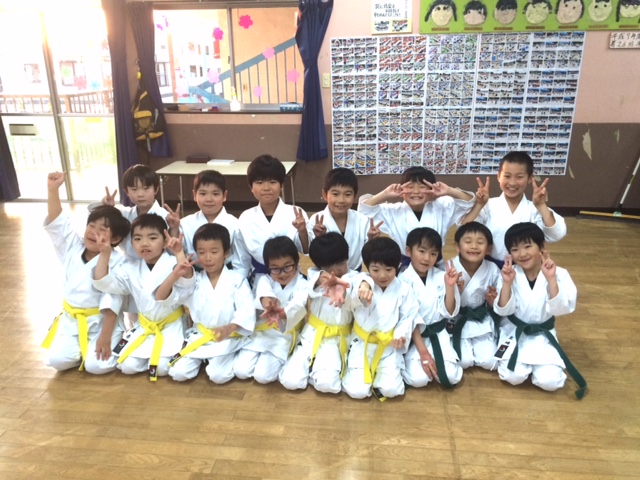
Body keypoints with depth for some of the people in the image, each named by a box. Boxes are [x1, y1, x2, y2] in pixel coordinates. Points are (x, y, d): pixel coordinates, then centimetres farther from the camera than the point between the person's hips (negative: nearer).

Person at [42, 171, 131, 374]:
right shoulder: (73, 248, -3)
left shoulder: (116, 262, -19)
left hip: (102, 321, -5)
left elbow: (111, 302, -21)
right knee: (57, 360, -9)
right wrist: (53, 190, -22)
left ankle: (114, 344, 14)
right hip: (71, 318, 5)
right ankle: (82, 348, 22)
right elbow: (57, 223, -10)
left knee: (96, 365, -18)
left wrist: (105, 336, -25)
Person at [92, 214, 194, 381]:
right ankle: (148, 352, 23)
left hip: (171, 325, -4)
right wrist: (104, 254, -16)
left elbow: (187, 281, -32)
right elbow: (103, 283, -5)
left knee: (162, 367, -17)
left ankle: (178, 346, 14)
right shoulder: (130, 268, 1)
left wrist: (179, 253, -44)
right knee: (127, 366, -6)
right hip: (144, 325, 5)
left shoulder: (173, 263, -13)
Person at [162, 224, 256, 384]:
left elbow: (246, 311, -18)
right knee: (178, 373, -12)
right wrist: (176, 273, -21)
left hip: (227, 339, -3)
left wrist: (229, 329, -39)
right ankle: (202, 358, 17)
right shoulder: (194, 281, 3)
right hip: (198, 337, 4)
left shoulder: (237, 280, -8)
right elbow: (160, 298, -4)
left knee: (219, 376, -24)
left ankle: (228, 357, 9)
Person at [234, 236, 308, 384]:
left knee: (262, 376, -17)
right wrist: (267, 301, -54)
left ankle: (279, 361, 13)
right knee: (240, 371, -8)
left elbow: (298, 305, -31)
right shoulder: (265, 280, 0)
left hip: (284, 336, -3)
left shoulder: (302, 285, -8)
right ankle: (262, 354, 19)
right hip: (261, 332, 4)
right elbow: (263, 292, -26)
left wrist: (282, 314, -55)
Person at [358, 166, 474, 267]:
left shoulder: (441, 208, 0)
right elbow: (365, 210, -9)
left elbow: (468, 202, -2)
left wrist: (449, 191, -19)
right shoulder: (393, 212, -5)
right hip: (404, 268, -1)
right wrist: (385, 194, -21)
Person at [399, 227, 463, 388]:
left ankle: (436, 359, 14)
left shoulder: (441, 277, -3)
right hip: (412, 335, -3)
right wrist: (423, 351, -17)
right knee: (418, 378, -23)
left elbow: (450, 312, -3)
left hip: (438, 333, 3)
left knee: (451, 376, -17)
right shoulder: (403, 280, -12)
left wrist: (450, 286, -18)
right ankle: (406, 359, 9)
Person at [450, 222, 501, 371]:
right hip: (457, 321, -2)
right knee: (464, 362, -14)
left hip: (482, 321, 2)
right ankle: (466, 347, 18)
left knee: (490, 362, -10)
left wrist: (493, 301, -22)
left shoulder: (493, 270, -11)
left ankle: (475, 346, 20)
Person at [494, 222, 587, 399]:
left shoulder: (559, 274, -13)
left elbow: (561, 309, -23)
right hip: (514, 332, 0)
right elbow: (503, 311, -15)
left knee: (550, 381, -16)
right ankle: (524, 363, 15)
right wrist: (507, 283, -31)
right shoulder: (509, 274, -12)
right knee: (514, 376, -19)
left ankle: (534, 363, 17)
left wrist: (551, 279, -34)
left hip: (543, 334, 1)